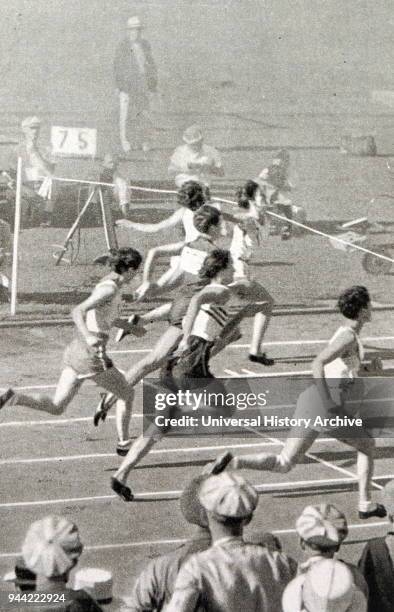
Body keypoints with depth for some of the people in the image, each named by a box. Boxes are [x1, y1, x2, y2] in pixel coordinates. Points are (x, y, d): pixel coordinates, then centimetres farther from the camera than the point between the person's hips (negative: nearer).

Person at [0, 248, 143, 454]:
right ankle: (123, 443, 23)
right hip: (91, 356, -8)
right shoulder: (110, 289, -16)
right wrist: (88, 338, -43)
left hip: (75, 351, 8)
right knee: (127, 394, 15)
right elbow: (77, 312, -28)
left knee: (56, 407, 6)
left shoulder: (108, 283, 12)